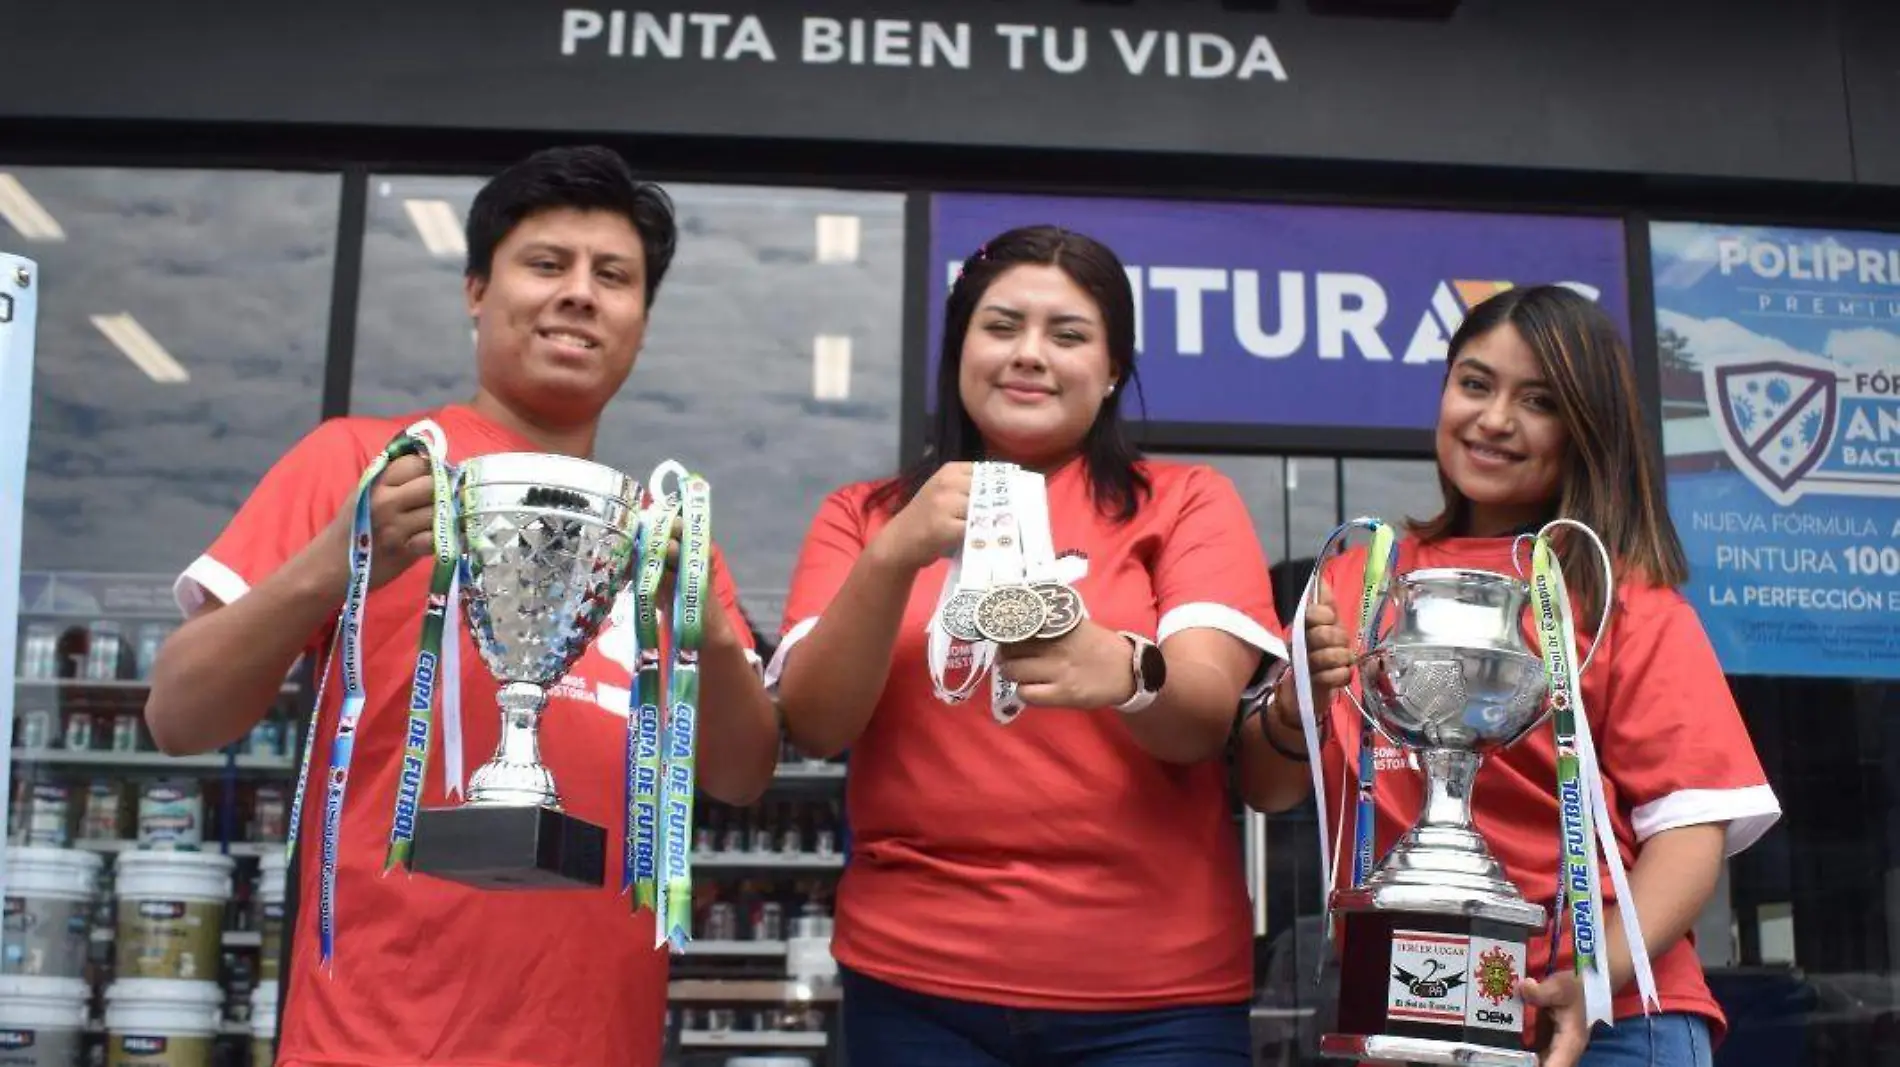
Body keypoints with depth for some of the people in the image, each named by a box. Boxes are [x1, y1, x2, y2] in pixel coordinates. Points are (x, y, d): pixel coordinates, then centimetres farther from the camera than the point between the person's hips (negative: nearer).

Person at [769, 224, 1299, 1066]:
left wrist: (1117, 670, -33)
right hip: (916, 983, 1)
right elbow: (814, 726, -6)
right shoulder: (862, 516, 6)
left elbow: (1209, 715, -12)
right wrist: (895, 556, -22)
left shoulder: (1189, 502, 2)